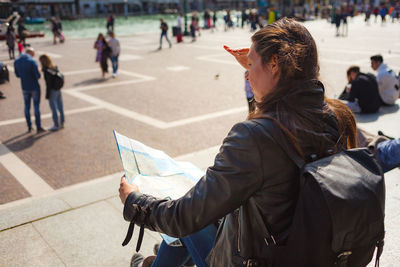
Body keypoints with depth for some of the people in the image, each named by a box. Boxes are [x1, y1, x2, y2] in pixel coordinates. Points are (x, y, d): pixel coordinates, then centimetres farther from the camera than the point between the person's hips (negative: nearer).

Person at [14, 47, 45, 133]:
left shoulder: (16, 61, -1)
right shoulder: (32, 62, -19)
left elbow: (18, 75, 9)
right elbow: (38, 76, -20)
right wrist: (38, 71, 2)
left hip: (25, 88, 5)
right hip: (34, 87, -5)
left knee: (27, 107, 15)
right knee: (36, 106, 5)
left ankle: (29, 127, 21)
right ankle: (38, 127, 9)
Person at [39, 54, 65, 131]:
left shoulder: (47, 71, -19)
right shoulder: (55, 68, 2)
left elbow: (48, 84, -18)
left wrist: (47, 95, -11)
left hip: (52, 91, -7)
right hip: (58, 90, 7)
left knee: (54, 109, 5)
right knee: (60, 107, 15)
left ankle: (56, 125, 15)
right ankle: (61, 123, 25)